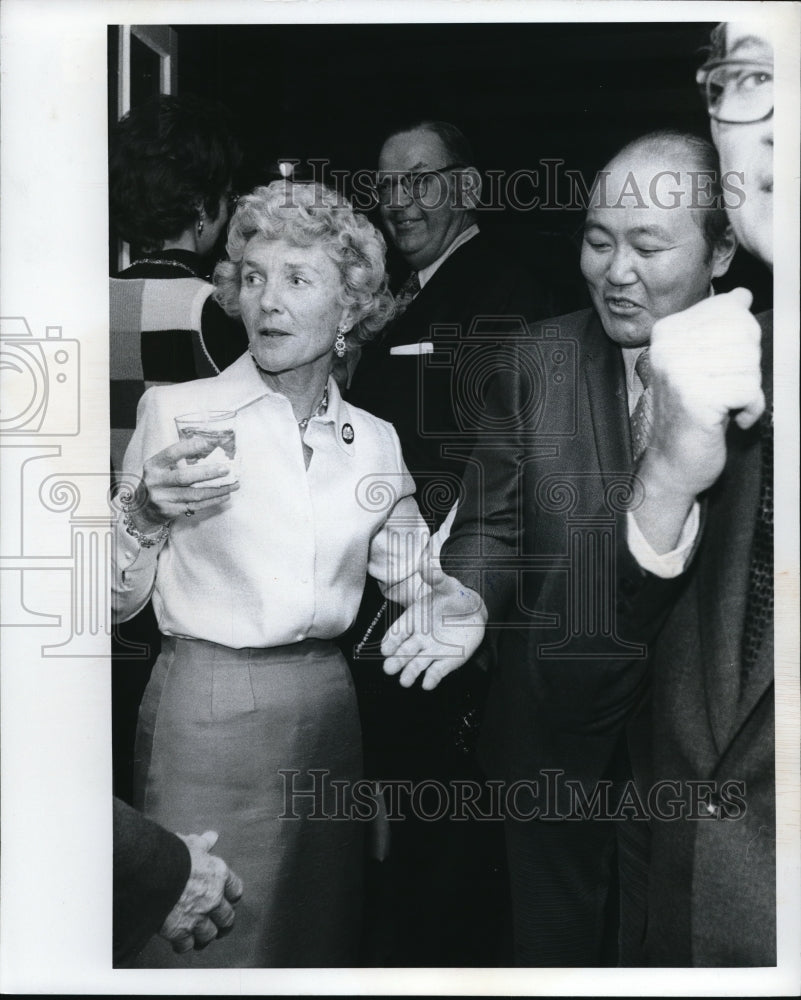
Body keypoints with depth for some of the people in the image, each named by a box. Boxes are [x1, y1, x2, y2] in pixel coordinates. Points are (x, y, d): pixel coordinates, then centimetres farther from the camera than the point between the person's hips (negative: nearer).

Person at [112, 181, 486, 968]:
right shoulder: (176, 411, -5)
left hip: (326, 709, 4)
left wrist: (457, 611, -9)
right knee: (202, 939, 6)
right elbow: (112, 601, -3)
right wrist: (147, 514, -21)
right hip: (206, 712, -3)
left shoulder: (375, 441, 6)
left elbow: (418, 582, 13)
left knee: (318, 936, 16)